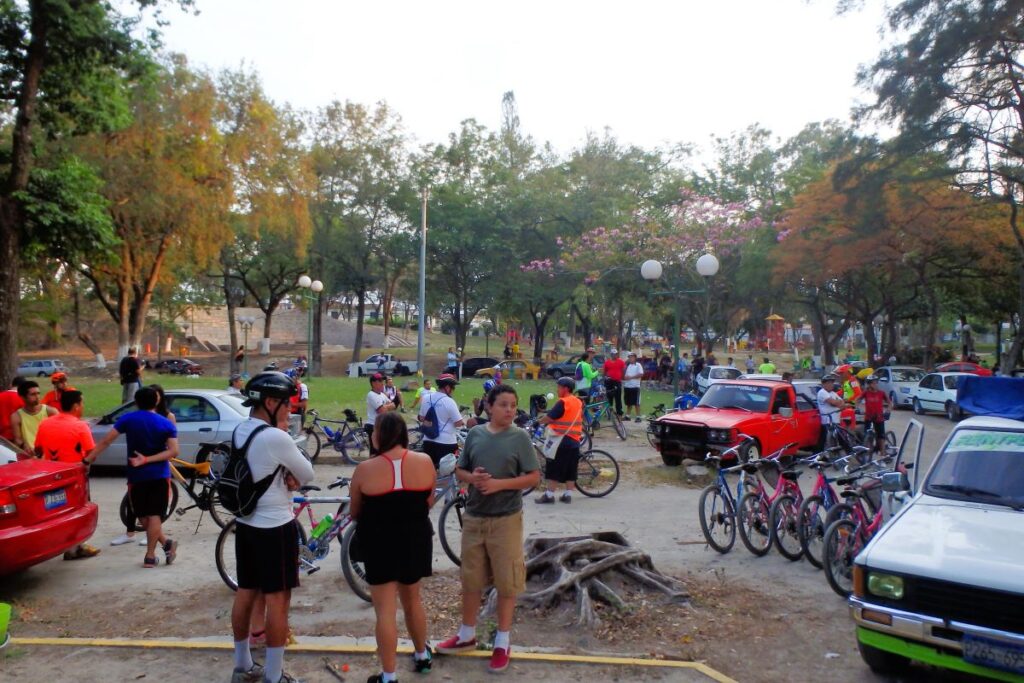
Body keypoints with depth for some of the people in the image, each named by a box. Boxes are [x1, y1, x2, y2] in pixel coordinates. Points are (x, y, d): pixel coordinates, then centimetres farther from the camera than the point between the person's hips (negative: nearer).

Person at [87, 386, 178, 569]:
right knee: (154, 515, 4)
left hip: (136, 476, 0)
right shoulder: (166, 424, -2)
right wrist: (146, 460, -13)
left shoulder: (128, 419, -3)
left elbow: (106, 440, -6)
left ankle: (166, 543, 13)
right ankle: (150, 556, 3)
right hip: (159, 476, 0)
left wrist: (89, 458, 0)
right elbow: (173, 451, -13)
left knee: (142, 516, 15)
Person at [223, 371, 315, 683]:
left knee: (245, 593, 17)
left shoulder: (239, 432, 4)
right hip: (275, 528, -9)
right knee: (278, 600, 2)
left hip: (245, 524, 9)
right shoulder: (276, 438, -23)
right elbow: (307, 475, -11)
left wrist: (286, 477, -6)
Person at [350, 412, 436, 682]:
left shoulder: (365, 469, -15)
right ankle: (422, 656, 39)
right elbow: (429, 503, 5)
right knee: (412, 600, 23)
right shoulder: (425, 462, -8)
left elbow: (354, 512, -1)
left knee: (385, 610, 6)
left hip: (379, 544, -3)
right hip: (416, 540, 4)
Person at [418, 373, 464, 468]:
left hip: (428, 441, 6)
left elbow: (421, 418, 12)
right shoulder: (449, 402, -17)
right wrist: (463, 421, 5)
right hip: (446, 443, -6)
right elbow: (458, 423, -15)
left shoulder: (426, 399, 3)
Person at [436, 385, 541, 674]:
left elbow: (534, 477, -8)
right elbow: (459, 470, 9)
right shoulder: (475, 434, 3)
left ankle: (503, 641, 22)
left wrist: (500, 484, -19)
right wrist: (472, 478, -13)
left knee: (506, 581, 5)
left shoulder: (520, 437, -7)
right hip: (473, 517, 4)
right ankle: (467, 634, 33)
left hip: (506, 519, -3)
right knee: (471, 578, 15)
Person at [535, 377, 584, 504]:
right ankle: (568, 494, 13)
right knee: (570, 470, 10)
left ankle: (549, 494, 0)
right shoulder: (578, 402, 11)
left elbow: (549, 418, -17)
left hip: (562, 441, -8)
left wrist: (538, 421, -3)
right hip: (574, 441, 8)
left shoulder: (563, 402, -15)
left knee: (554, 469, -2)